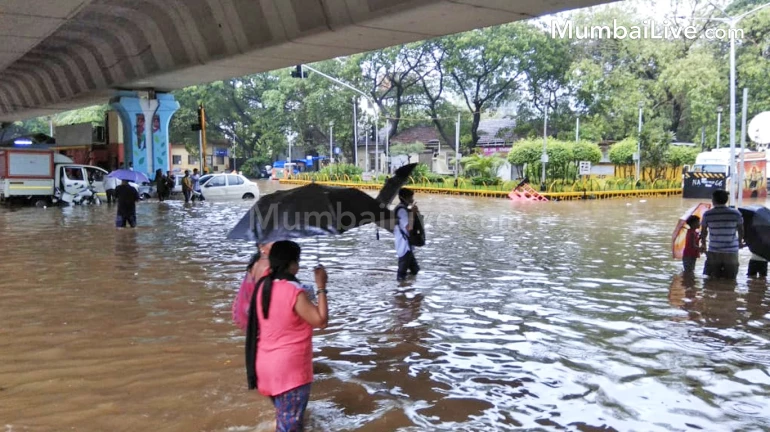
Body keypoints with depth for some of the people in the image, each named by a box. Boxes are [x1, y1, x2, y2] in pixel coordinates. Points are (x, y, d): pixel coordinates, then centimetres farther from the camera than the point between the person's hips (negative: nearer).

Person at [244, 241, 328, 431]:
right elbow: (321, 321, -18)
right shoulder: (294, 292, -23)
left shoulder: (263, 286, -1)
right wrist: (321, 288, -13)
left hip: (266, 365, 8)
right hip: (290, 369, -8)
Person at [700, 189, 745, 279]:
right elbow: (741, 230, 10)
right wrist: (740, 242, 30)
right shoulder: (736, 213, -4)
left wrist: (703, 244, 27)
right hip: (731, 252, 0)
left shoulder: (707, 214, -6)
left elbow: (704, 231, 8)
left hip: (713, 252, 0)